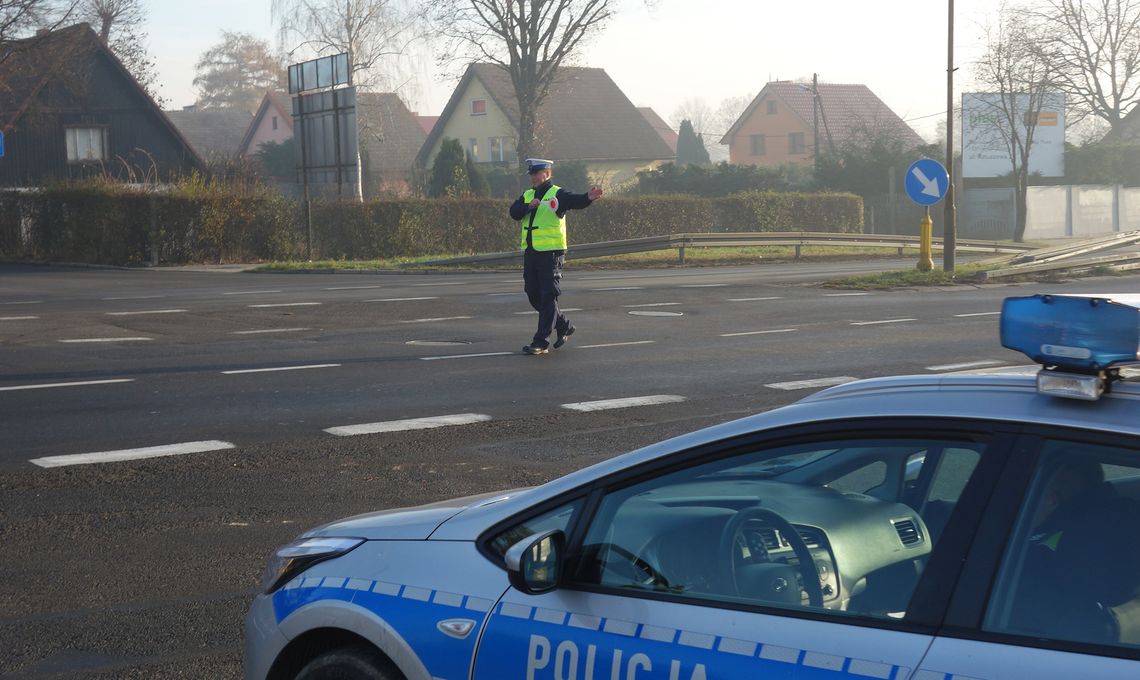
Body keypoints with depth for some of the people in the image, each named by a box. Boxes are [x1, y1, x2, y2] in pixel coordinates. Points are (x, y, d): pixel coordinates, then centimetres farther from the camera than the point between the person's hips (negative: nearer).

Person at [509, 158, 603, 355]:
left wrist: (588, 198, -44)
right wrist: (529, 207, -20)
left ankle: (540, 342, -4)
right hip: (530, 253, 7)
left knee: (548, 297, -6)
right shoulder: (527, 195, 14)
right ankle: (564, 326, 29)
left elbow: (575, 201, -23)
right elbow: (514, 212, -1)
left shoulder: (557, 194, -4)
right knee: (534, 296, 12)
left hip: (551, 252, -7)